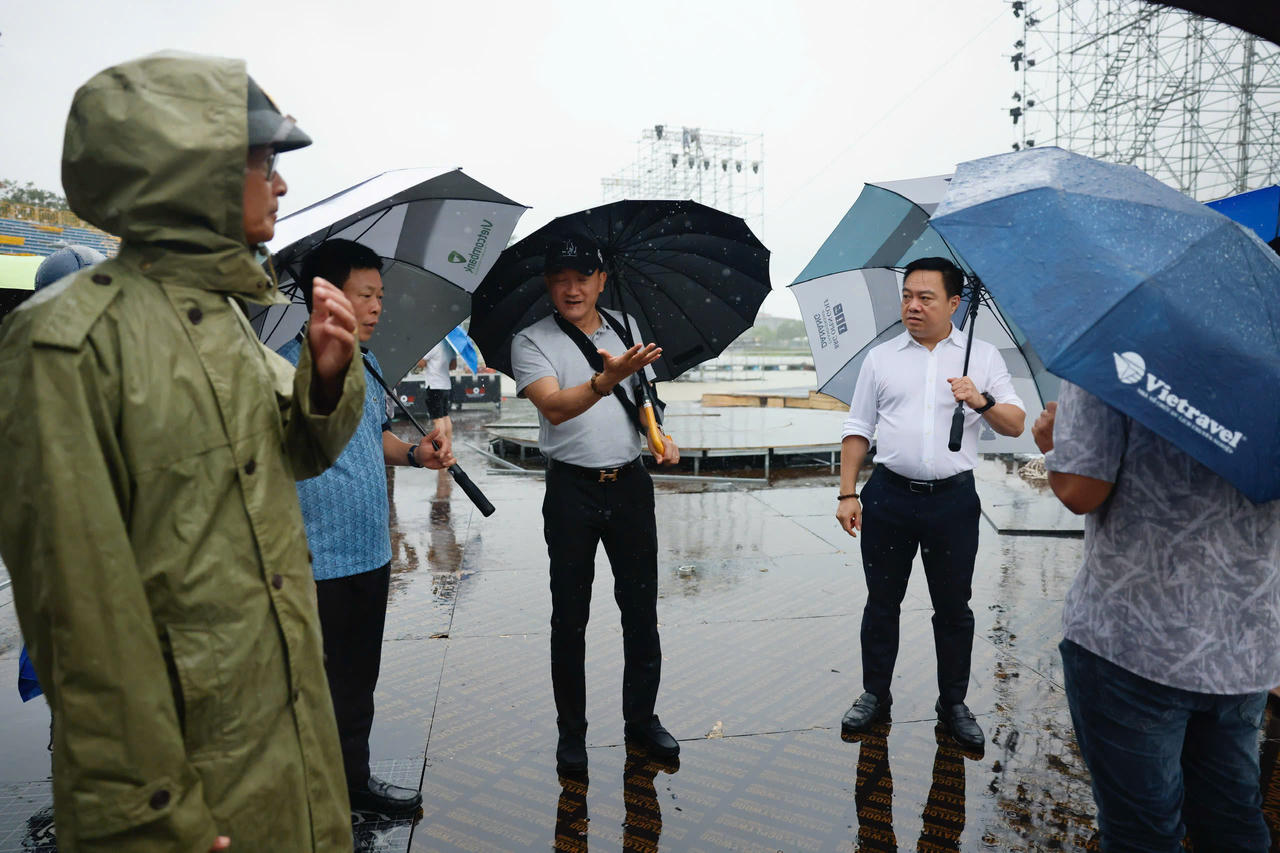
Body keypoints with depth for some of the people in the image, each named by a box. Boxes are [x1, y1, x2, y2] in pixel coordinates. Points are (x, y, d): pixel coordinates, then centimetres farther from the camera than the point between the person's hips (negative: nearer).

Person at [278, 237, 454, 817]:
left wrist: (415, 453, 3)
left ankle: (353, 779, 37)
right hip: (319, 567, -7)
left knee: (359, 684, 20)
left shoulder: (366, 363, 11)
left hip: (372, 557, 8)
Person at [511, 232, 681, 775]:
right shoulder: (531, 342, -5)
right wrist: (604, 382, -41)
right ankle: (571, 731, 20)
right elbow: (554, 405, -23)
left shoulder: (626, 329, 10)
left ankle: (641, 717, 26)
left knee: (641, 607, 9)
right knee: (569, 616, 5)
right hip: (572, 490, -3)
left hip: (630, 484, 4)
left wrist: (661, 439, 4)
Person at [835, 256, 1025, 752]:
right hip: (889, 497, 1)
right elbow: (857, 431, 8)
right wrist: (847, 493, 1)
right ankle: (875, 694, 25)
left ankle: (953, 703, 25)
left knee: (953, 607, 9)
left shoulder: (983, 357, 6)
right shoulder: (880, 359, 8)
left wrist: (982, 401, -15)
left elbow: (1015, 425, 5)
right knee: (882, 602, 9)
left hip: (953, 500, 0)